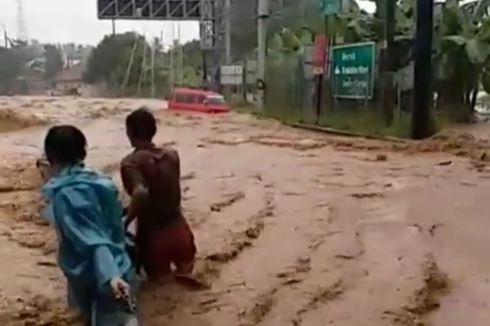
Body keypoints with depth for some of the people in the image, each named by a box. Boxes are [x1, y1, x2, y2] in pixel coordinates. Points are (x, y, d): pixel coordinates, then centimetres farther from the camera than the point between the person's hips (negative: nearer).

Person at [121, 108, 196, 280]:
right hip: (180, 230, 4)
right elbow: (175, 195, 9)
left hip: (153, 235, -4)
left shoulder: (130, 162, -15)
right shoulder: (172, 155, 2)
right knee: (184, 275, 28)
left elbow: (140, 194, -32)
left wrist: (125, 223, -19)